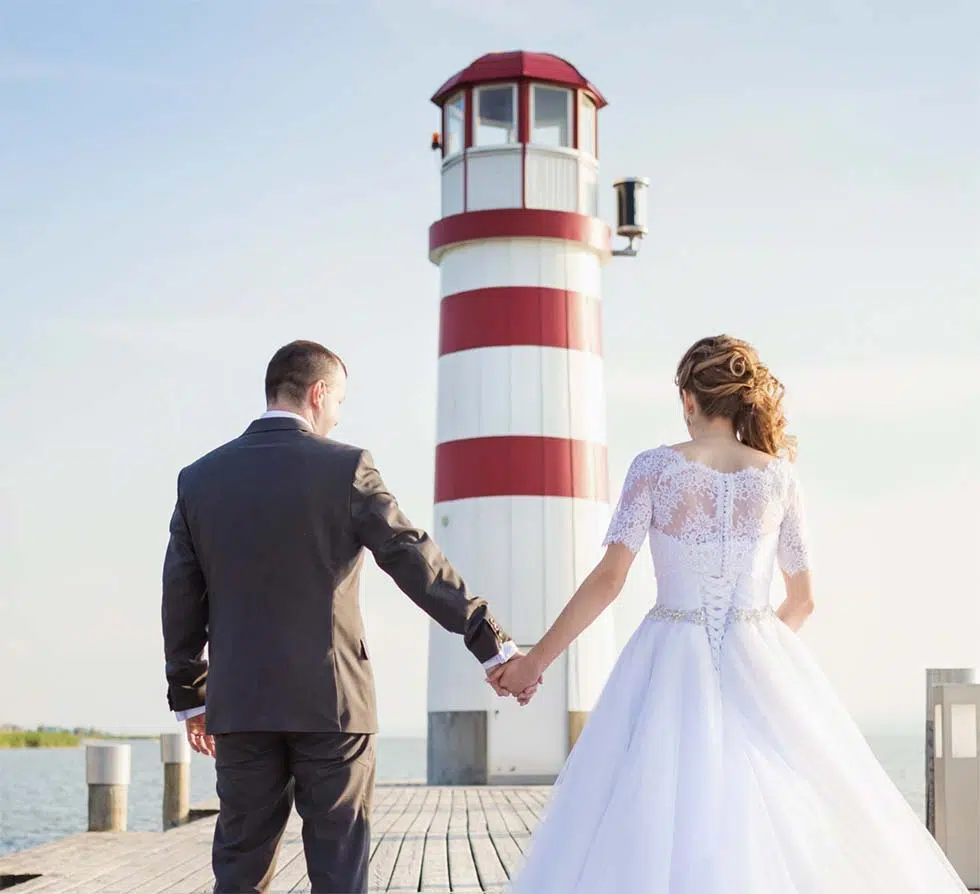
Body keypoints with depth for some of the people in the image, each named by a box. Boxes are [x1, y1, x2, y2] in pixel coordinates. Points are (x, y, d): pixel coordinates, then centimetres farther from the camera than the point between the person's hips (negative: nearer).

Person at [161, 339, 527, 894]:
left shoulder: (200, 478, 5)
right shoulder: (345, 468, -6)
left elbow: (181, 600, 8)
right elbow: (418, 564, -9)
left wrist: (191, 699, 17)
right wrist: (492, 643, -5)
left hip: (240, 704, 3)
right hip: (330, 701, -3)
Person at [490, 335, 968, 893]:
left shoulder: (656, 467, -2)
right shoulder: (780, 476, 4)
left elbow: (608, 581, -8)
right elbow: (803, 600, 10)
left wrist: (537, 661, -3)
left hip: (673, 665, -1)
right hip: (762, 667, 2)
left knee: (649, 829, 1)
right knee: (792, 821, 7)